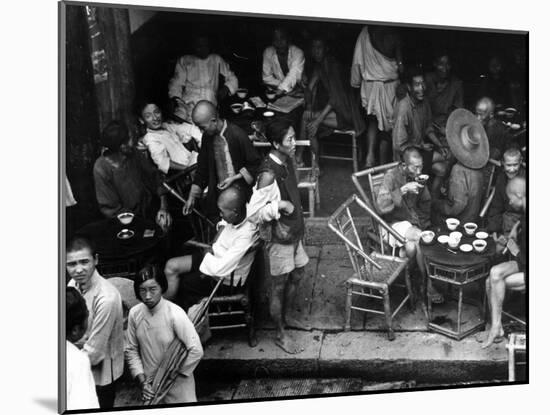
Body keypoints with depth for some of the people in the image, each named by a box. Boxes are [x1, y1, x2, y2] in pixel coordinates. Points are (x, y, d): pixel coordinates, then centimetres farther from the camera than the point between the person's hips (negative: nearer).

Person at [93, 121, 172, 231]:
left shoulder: (133, 154, -3)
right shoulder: (101, 169, -16)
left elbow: (154, 176, 5)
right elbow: (111, 209, -12)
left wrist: (163, 207, -10)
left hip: (150, 205, 5)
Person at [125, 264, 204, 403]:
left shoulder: (175, 314, -20)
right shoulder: (134, 313, -7)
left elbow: (196, 350, -20)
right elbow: (131, 350, 1)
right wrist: (142, 381, -6)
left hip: (177, 385, -3)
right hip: (149, 387, 4)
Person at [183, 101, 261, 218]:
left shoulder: (238, 135, -19)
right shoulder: (207, 136, -1)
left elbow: (255, 163, -9)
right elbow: (202, 168, 8)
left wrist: (234, 179, -16)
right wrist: (192, 197, 6)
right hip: (218, 193, 5)